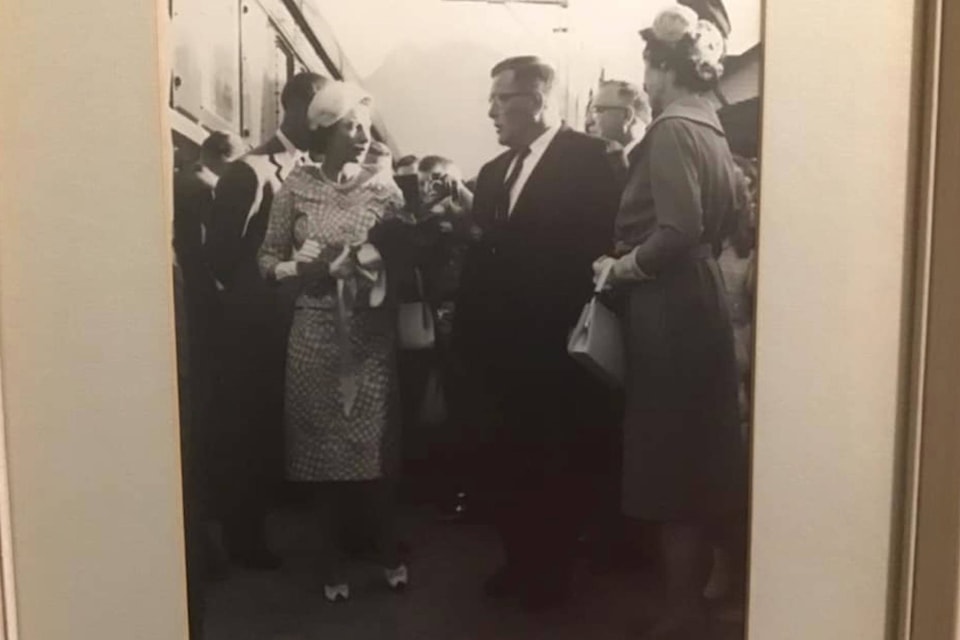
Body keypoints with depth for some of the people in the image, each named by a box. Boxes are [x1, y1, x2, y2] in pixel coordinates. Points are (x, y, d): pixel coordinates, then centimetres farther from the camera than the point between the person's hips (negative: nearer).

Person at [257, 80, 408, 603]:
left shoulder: (384, 188, 0)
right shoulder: (296, 187, 0)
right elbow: (266, 261, 2)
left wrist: (372, 267, -16)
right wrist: (299, 268, -16)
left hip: (370, 334, 0)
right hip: (316, 334, 0)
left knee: (374, 445, 5)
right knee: (321, 445, 7)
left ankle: (385, 548, 26)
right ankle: (334, 558, 24)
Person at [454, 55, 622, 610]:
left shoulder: (587, 157, -7)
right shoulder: (493, 172, 14)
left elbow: (595, 243, -15)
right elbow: (482, 256, 10)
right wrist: (471, 329, 1)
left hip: (557, 342, -6)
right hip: (503, 344, 6)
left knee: (561, 461, 8)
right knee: (510, 460, 13)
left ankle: (554, 568, 25)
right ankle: (520, 560, 30)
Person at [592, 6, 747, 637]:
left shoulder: (672, 131, -13)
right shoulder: (712, 132, 14)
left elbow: (677, 232, -24)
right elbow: (711, 227, 13)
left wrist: (619, 266, -9)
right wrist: (631, 259, 11)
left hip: (670, 314, -9)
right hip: (697, 307, 9)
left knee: (671, 467, 0)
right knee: (694, 462, 15)